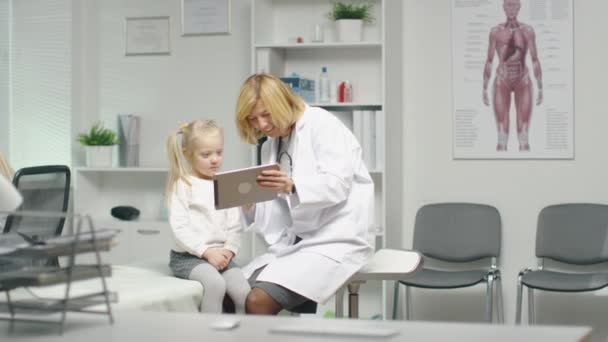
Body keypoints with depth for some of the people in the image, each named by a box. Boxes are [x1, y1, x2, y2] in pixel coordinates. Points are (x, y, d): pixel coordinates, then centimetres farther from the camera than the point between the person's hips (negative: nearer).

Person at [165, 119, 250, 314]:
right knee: (216, 284, -32)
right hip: (188, 256, -5)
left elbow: (234, 226, 11)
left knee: (244, 292, -19)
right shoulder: (183, 185, -1)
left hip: (220, 255, 5)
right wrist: (207, 252, -16)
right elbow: (179, 228, -9)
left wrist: (229, 250, -8)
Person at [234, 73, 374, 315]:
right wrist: (249, 204, -9)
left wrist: (292, 187, -35)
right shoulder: (273, 146, 15)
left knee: (259, 302, -24)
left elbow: (337, 185, -18)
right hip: (295, 241, 8)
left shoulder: (321, 123, -6)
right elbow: (280, 209, 11)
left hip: (336, 239, -8)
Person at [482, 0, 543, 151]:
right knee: (502, 131, -2)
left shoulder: (528, 30, 1)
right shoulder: (495, 31, 1)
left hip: (523, 83, 0)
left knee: (524, 132, -1)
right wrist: (485, 88, 2)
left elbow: (535, 60, 2)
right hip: (502, 83, 0)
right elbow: (489, 61, 4)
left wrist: (540, 88, 0)